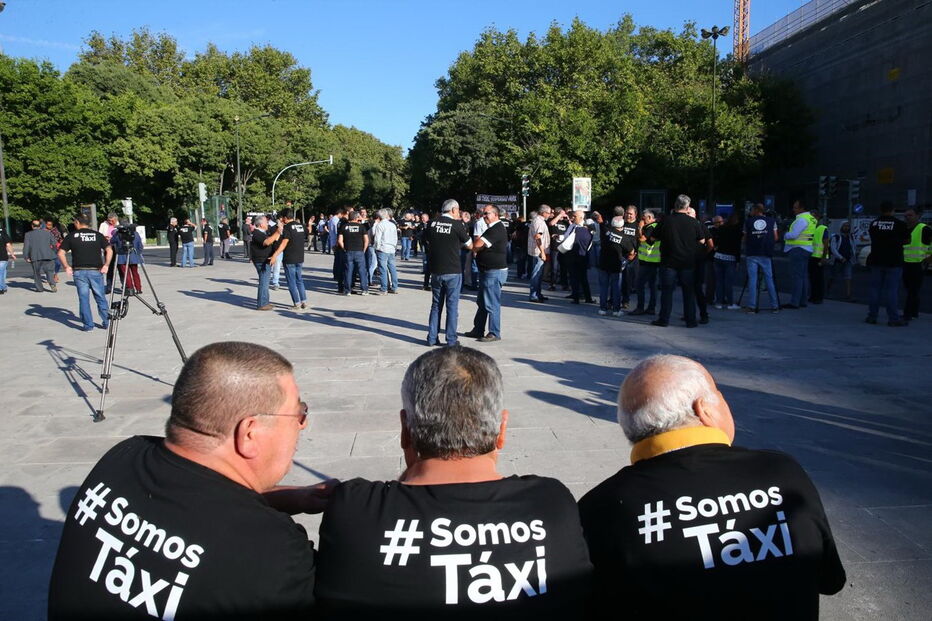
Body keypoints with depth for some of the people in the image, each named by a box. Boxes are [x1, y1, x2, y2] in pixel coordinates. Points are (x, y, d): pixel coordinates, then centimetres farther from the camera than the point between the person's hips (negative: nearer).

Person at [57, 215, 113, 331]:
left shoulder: (71, 236, 4)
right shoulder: (97, 235, 6)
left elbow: (60, 253, -1)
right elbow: (109, 250, -2)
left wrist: (66, 267, 3)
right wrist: (106, 265, -2)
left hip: (79, 271, -1)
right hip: (96, 271, 1)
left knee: (83, 299, 5)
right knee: (100, 297, 10)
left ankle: (88, 325, 5)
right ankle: (106, 322, 12)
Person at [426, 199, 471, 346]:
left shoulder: (432, 223, 3)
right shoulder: (457, 224, -8)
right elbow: (469, 245, 2)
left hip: (435, 271, 4)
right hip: (453, 271, -4)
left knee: (436, 305, 13)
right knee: (452, 305, 4)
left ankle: (432, 338, 14)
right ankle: (451, 340, 6)